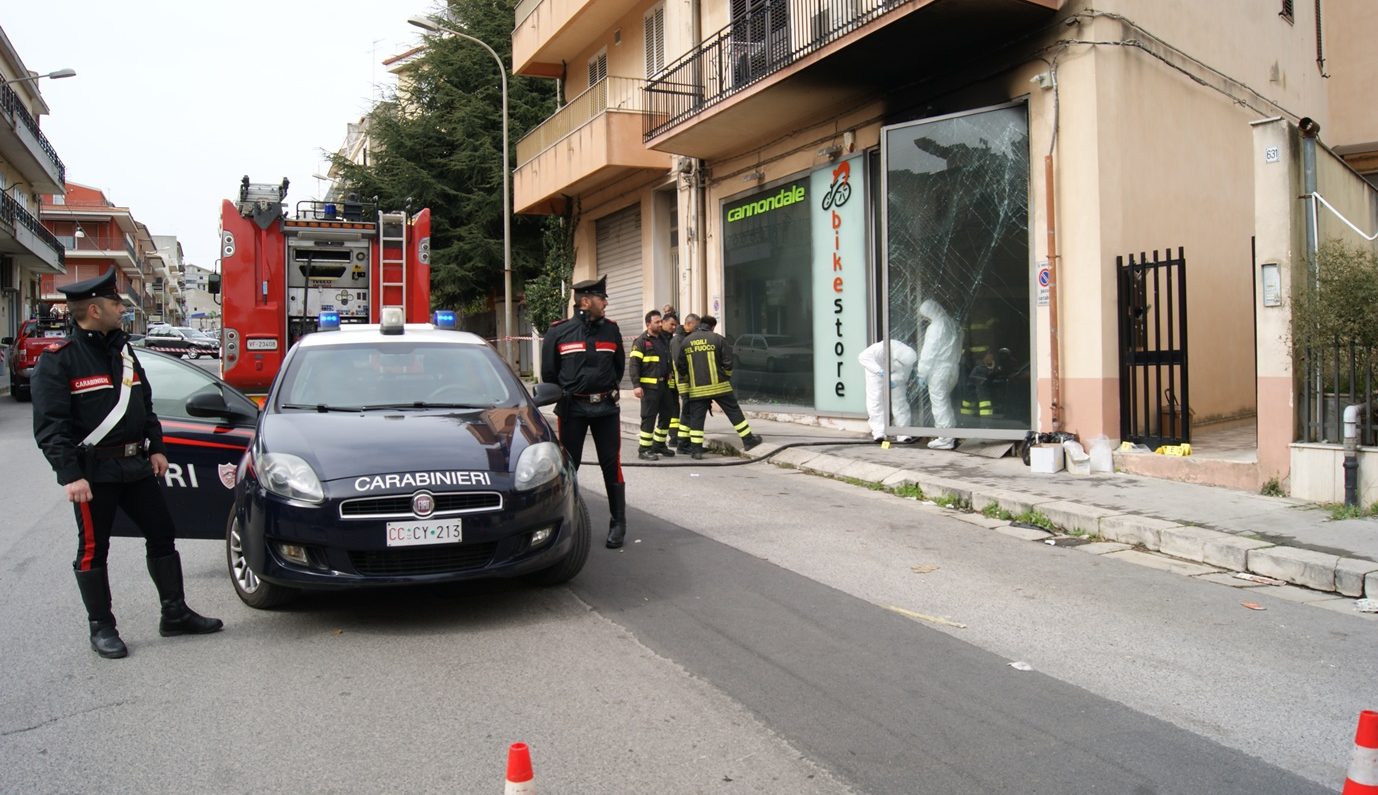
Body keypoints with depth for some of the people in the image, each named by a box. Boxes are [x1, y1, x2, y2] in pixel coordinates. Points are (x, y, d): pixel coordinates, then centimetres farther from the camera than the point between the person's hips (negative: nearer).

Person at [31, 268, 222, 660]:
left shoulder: (122, 349, 12)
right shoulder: (58, 360, -10)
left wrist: (156, 448, 12)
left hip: (135, 464, 7)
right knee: (93, 549, 4)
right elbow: (50, 426, -15)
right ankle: (101, 628, 15)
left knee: (162, 534, 9)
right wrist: (71, 475, -21)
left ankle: (175, 614, 19)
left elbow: (145, 404, 20)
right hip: (92, 470, -7)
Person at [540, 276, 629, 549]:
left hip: (606, 407, 1)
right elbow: (549, 373, 5)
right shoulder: (558, 332, -4)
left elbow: (619, 366, 15)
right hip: (572, 409, -1)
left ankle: (618, 523, 10)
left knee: (611, 465, 2)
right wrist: (565, 396, 10)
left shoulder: (611, 329, 4)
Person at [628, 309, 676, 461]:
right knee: (649, 417, -6)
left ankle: (659, 445, 26)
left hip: (663, 384, 8)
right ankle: (644, 450, 2)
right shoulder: (641, 341, -8)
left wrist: (669, 374, 12)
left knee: (667, 414, 12)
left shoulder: (664, 340, 16)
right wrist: (636, 385, -20)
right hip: (649, 386, -8)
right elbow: (633, 364, -13)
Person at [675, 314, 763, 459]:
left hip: (696, 389, 2)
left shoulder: (686, 341, 6)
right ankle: (748, 440, 13)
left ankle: (696, 450, 3)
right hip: (719, 386, -2)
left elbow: (680, 367, 10)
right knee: (734, 412, 8)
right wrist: (726, 376, 17)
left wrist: (684, 388, 21)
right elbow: (728, 363, -3)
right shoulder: (718, 339, -4)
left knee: (696, 417, 6)